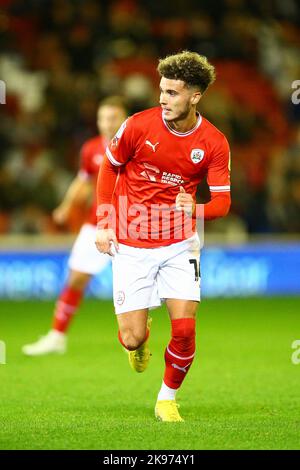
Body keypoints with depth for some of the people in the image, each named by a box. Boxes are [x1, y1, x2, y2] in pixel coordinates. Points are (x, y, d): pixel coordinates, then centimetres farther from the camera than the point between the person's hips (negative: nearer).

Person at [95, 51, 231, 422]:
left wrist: (195, 209, -27)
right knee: (131, 338, -5)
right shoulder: (139, 125, -11)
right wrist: (104, 223, -1)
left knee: (184, 329, -11)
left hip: (179, 244, 1)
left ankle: (167, 399, 14)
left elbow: (222, 201, -4)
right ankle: (141, 338, 35)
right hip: (131, 246, -1)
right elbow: (109, 168, 4)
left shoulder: (214, 143, -8)